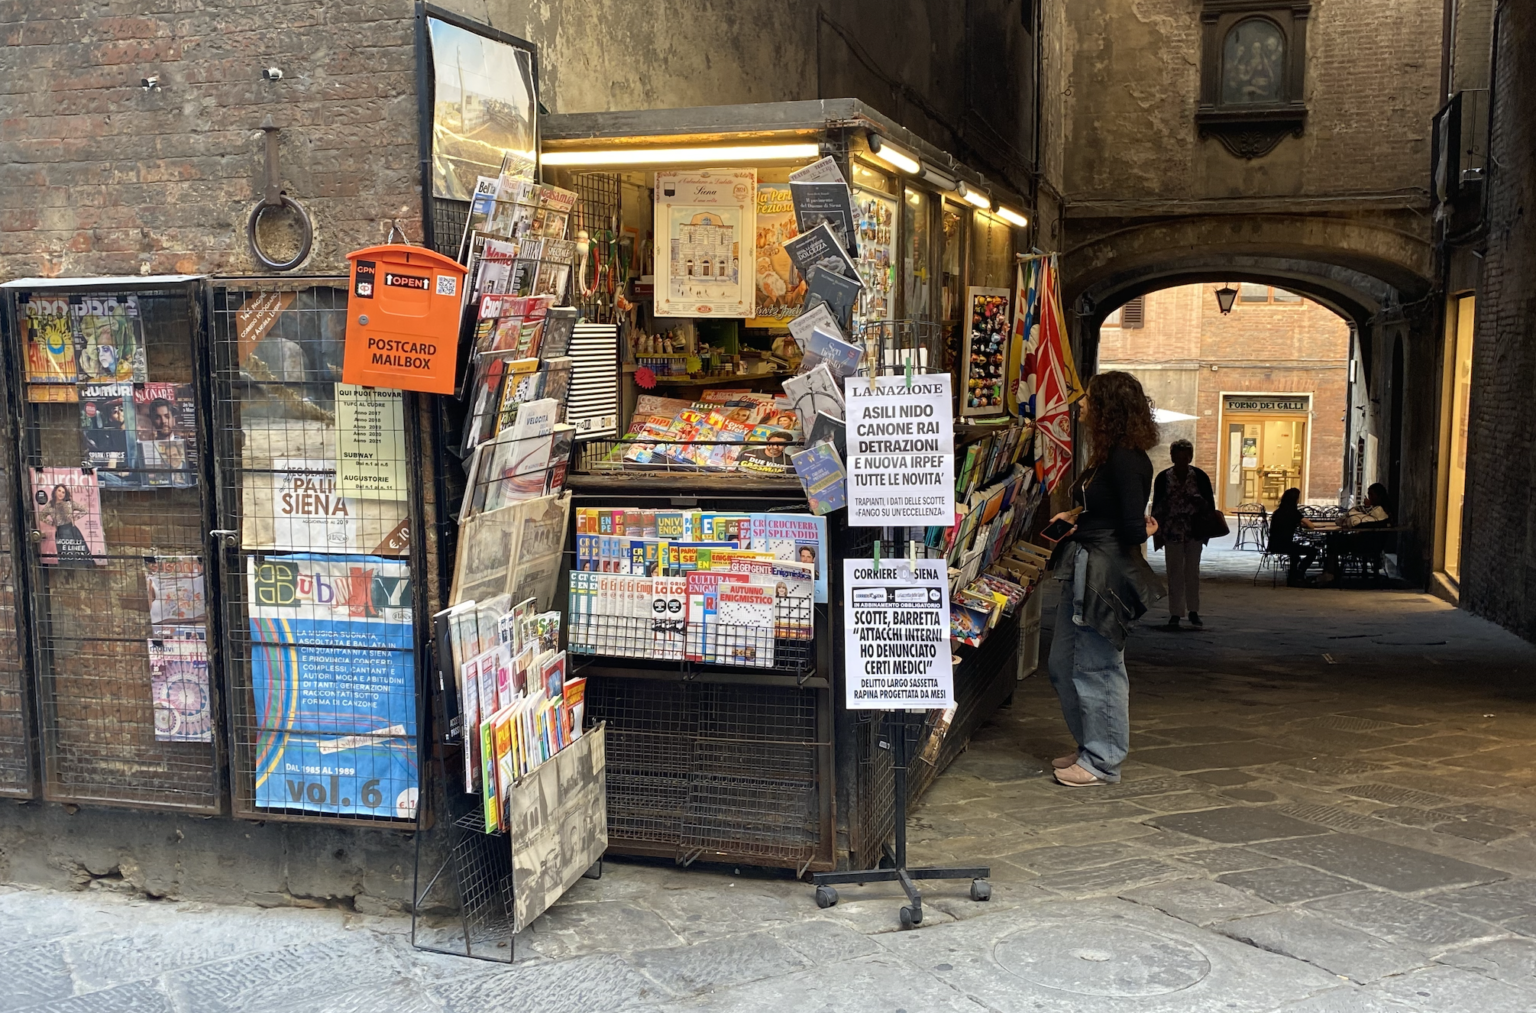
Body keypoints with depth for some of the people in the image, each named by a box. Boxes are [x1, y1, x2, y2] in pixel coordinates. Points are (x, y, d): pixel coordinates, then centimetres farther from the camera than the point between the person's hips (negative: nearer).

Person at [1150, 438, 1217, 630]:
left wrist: (1206, 528, -6)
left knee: (1192, 571, 6)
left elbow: (1210, 504, 3)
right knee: (1174, 573, 3)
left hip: (1194, 532, 0)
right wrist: (1158, 532, -1)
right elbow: (1157, 506, 2)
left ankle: (1194, 611, 14)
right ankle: (1175, 613, 7)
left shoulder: (1200, 477, -1)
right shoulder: (1163, 478, -1)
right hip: (1172, 531, 0)